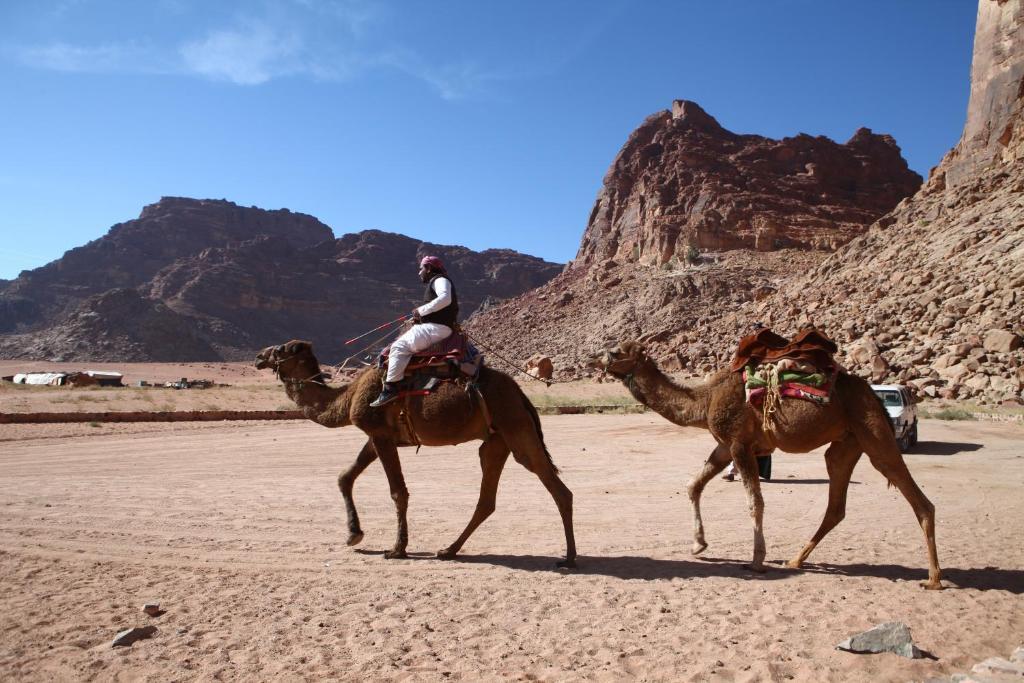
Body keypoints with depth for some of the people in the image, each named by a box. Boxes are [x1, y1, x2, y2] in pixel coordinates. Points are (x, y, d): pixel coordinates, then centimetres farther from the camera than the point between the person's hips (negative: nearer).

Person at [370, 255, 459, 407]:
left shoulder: (440, 280, -4)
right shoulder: (436, 282, 27)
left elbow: (445, 299, -26)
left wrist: (421, 310, -17)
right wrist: (420, 318, 8)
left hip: (437, 328, -11)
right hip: (435, 327, 11)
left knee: (399, 346, -18)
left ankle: (390, 388, -24)